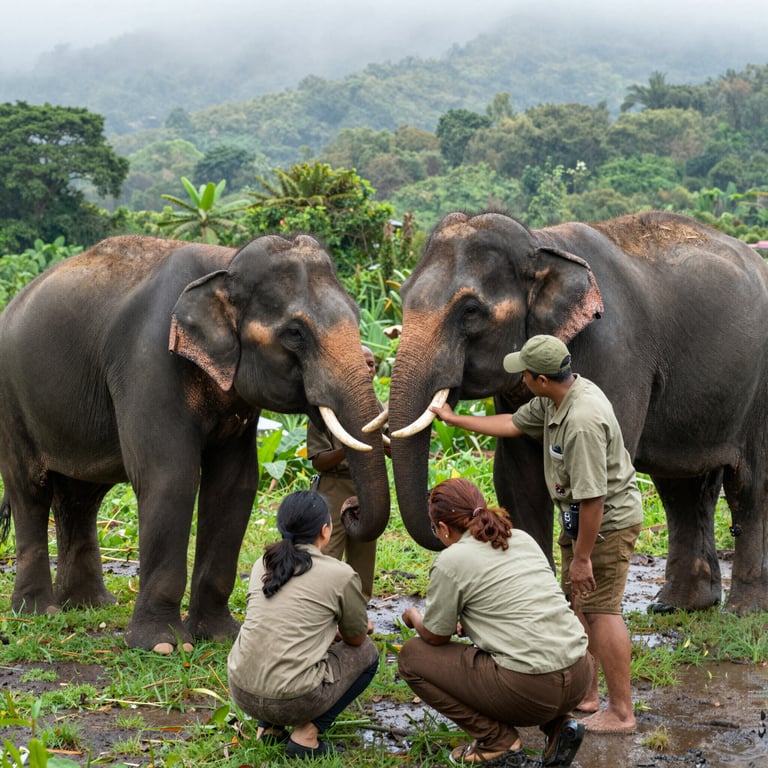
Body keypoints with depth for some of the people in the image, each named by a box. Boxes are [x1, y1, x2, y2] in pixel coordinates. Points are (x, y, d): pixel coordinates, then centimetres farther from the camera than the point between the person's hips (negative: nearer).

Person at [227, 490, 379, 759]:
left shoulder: (263, 566, 11)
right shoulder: (341, 575, -5)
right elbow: (356, 638, 12)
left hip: (241, 691, 6)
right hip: (292, 700, -6)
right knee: (366, 653, 19)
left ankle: (268, 727, 18)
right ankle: (306, 735, 6)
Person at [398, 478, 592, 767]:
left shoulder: (450, 561, -5)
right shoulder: (523, 538, 15)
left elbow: (436, 636, 6)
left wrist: (414, 616, 27)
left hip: (529, 688, -7)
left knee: (411, 656, 9)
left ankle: (499, 741, 5)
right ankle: (558, 725, 14)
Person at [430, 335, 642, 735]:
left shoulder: (583, 420, -32)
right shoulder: (552, 400, 1)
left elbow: (593, 497, -30)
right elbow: (513, 424, 19)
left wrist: (582, 557, -24)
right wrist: (453, 419, 24)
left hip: (609, 519, -11)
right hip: (579, 516, 11)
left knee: (601, 609, -10)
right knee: (577, 602, 17)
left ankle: (621, 712, -5)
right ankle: (585, 693, 28)